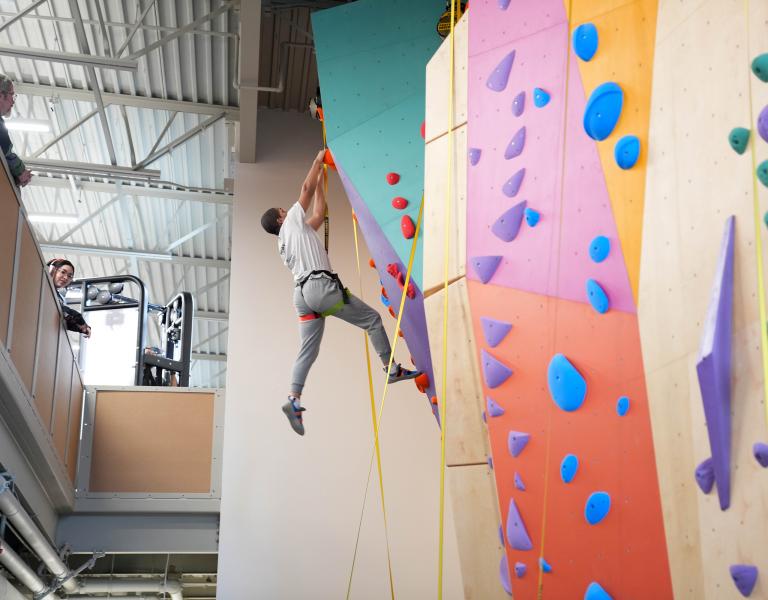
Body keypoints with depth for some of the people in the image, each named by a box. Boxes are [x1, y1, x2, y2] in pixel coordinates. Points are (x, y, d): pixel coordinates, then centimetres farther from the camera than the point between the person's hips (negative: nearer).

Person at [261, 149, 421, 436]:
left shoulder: (284, 243, 25)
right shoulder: (293, 222, 6)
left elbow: (319, 214, 31)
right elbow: (306, 188, 8)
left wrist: (320, 182, 35)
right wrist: (318, 160, 20)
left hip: (302, 293, 8)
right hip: (321, 285, -8)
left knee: (307, 351, 2)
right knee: (372, 319, 3)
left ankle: (293, 399, -12)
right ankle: (392, 370, 3)